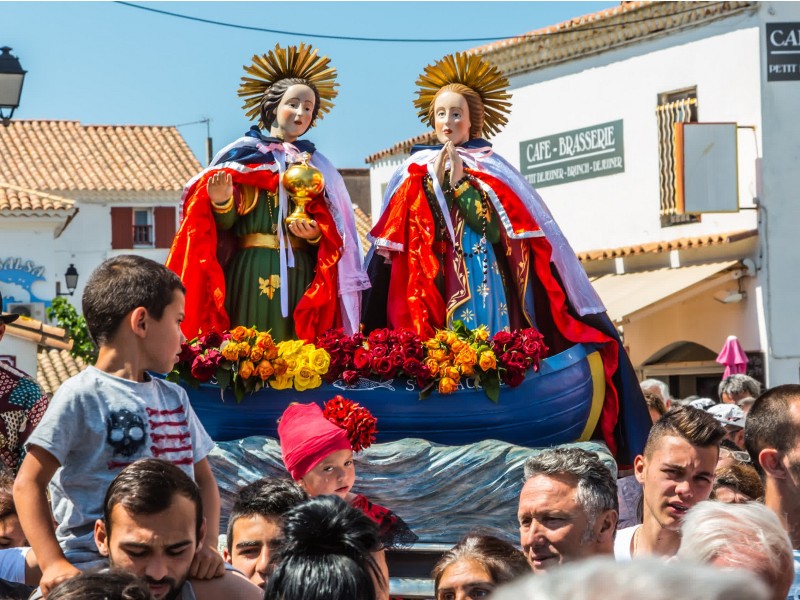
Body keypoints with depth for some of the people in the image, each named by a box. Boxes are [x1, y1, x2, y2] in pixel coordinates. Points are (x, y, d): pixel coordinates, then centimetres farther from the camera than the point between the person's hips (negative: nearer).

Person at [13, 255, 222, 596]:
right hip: (95, 565, -6)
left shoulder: (174, 398, 17)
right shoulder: (81, 396, -4)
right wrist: (54, 564, -17)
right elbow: (29, 482, -7)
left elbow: (203, 478, 21)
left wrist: (208, 544, 1)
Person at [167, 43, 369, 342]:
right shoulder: (244, 154, 5)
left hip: (300, 274, 3)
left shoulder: (316, 164, 14)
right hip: (252, 270, -3)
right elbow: (226, 222, 0)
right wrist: (222, 202, -21)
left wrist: (317, 233, -10)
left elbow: (334, 229, 11)